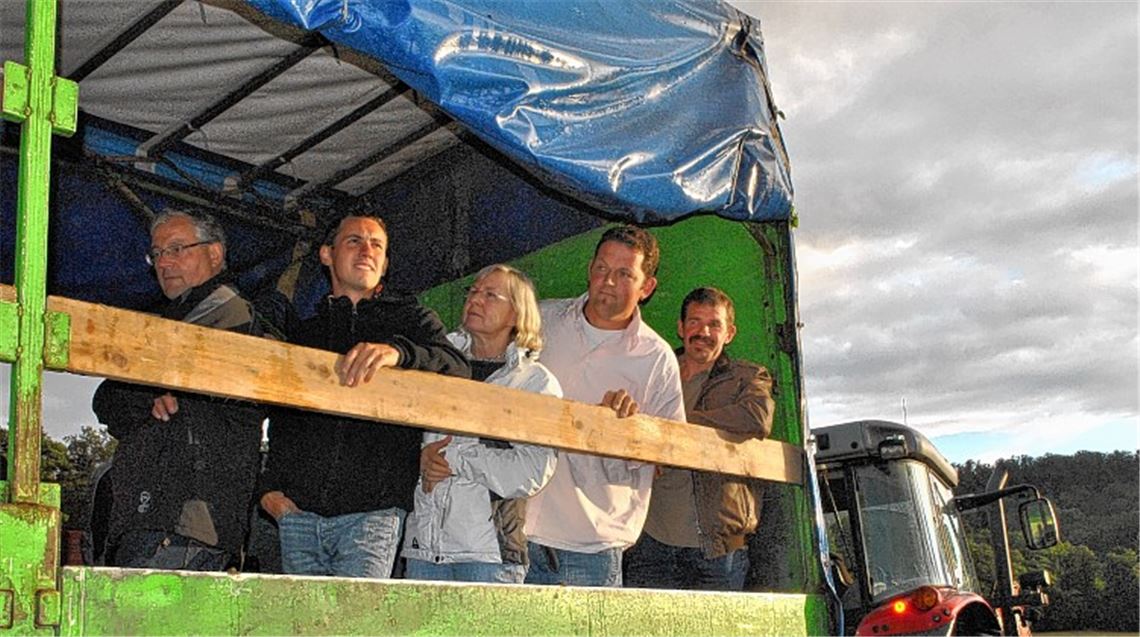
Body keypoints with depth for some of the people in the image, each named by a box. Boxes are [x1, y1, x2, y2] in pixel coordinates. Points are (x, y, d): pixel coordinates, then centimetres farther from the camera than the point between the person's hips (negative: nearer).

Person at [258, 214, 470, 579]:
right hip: (299, 510, 4)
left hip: (372, 509, -4)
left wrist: (398, 352, -29)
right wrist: (271, 484, 8)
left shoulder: (411, 319, 12)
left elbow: (458, 370, -9)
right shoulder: (305, 333, 23)